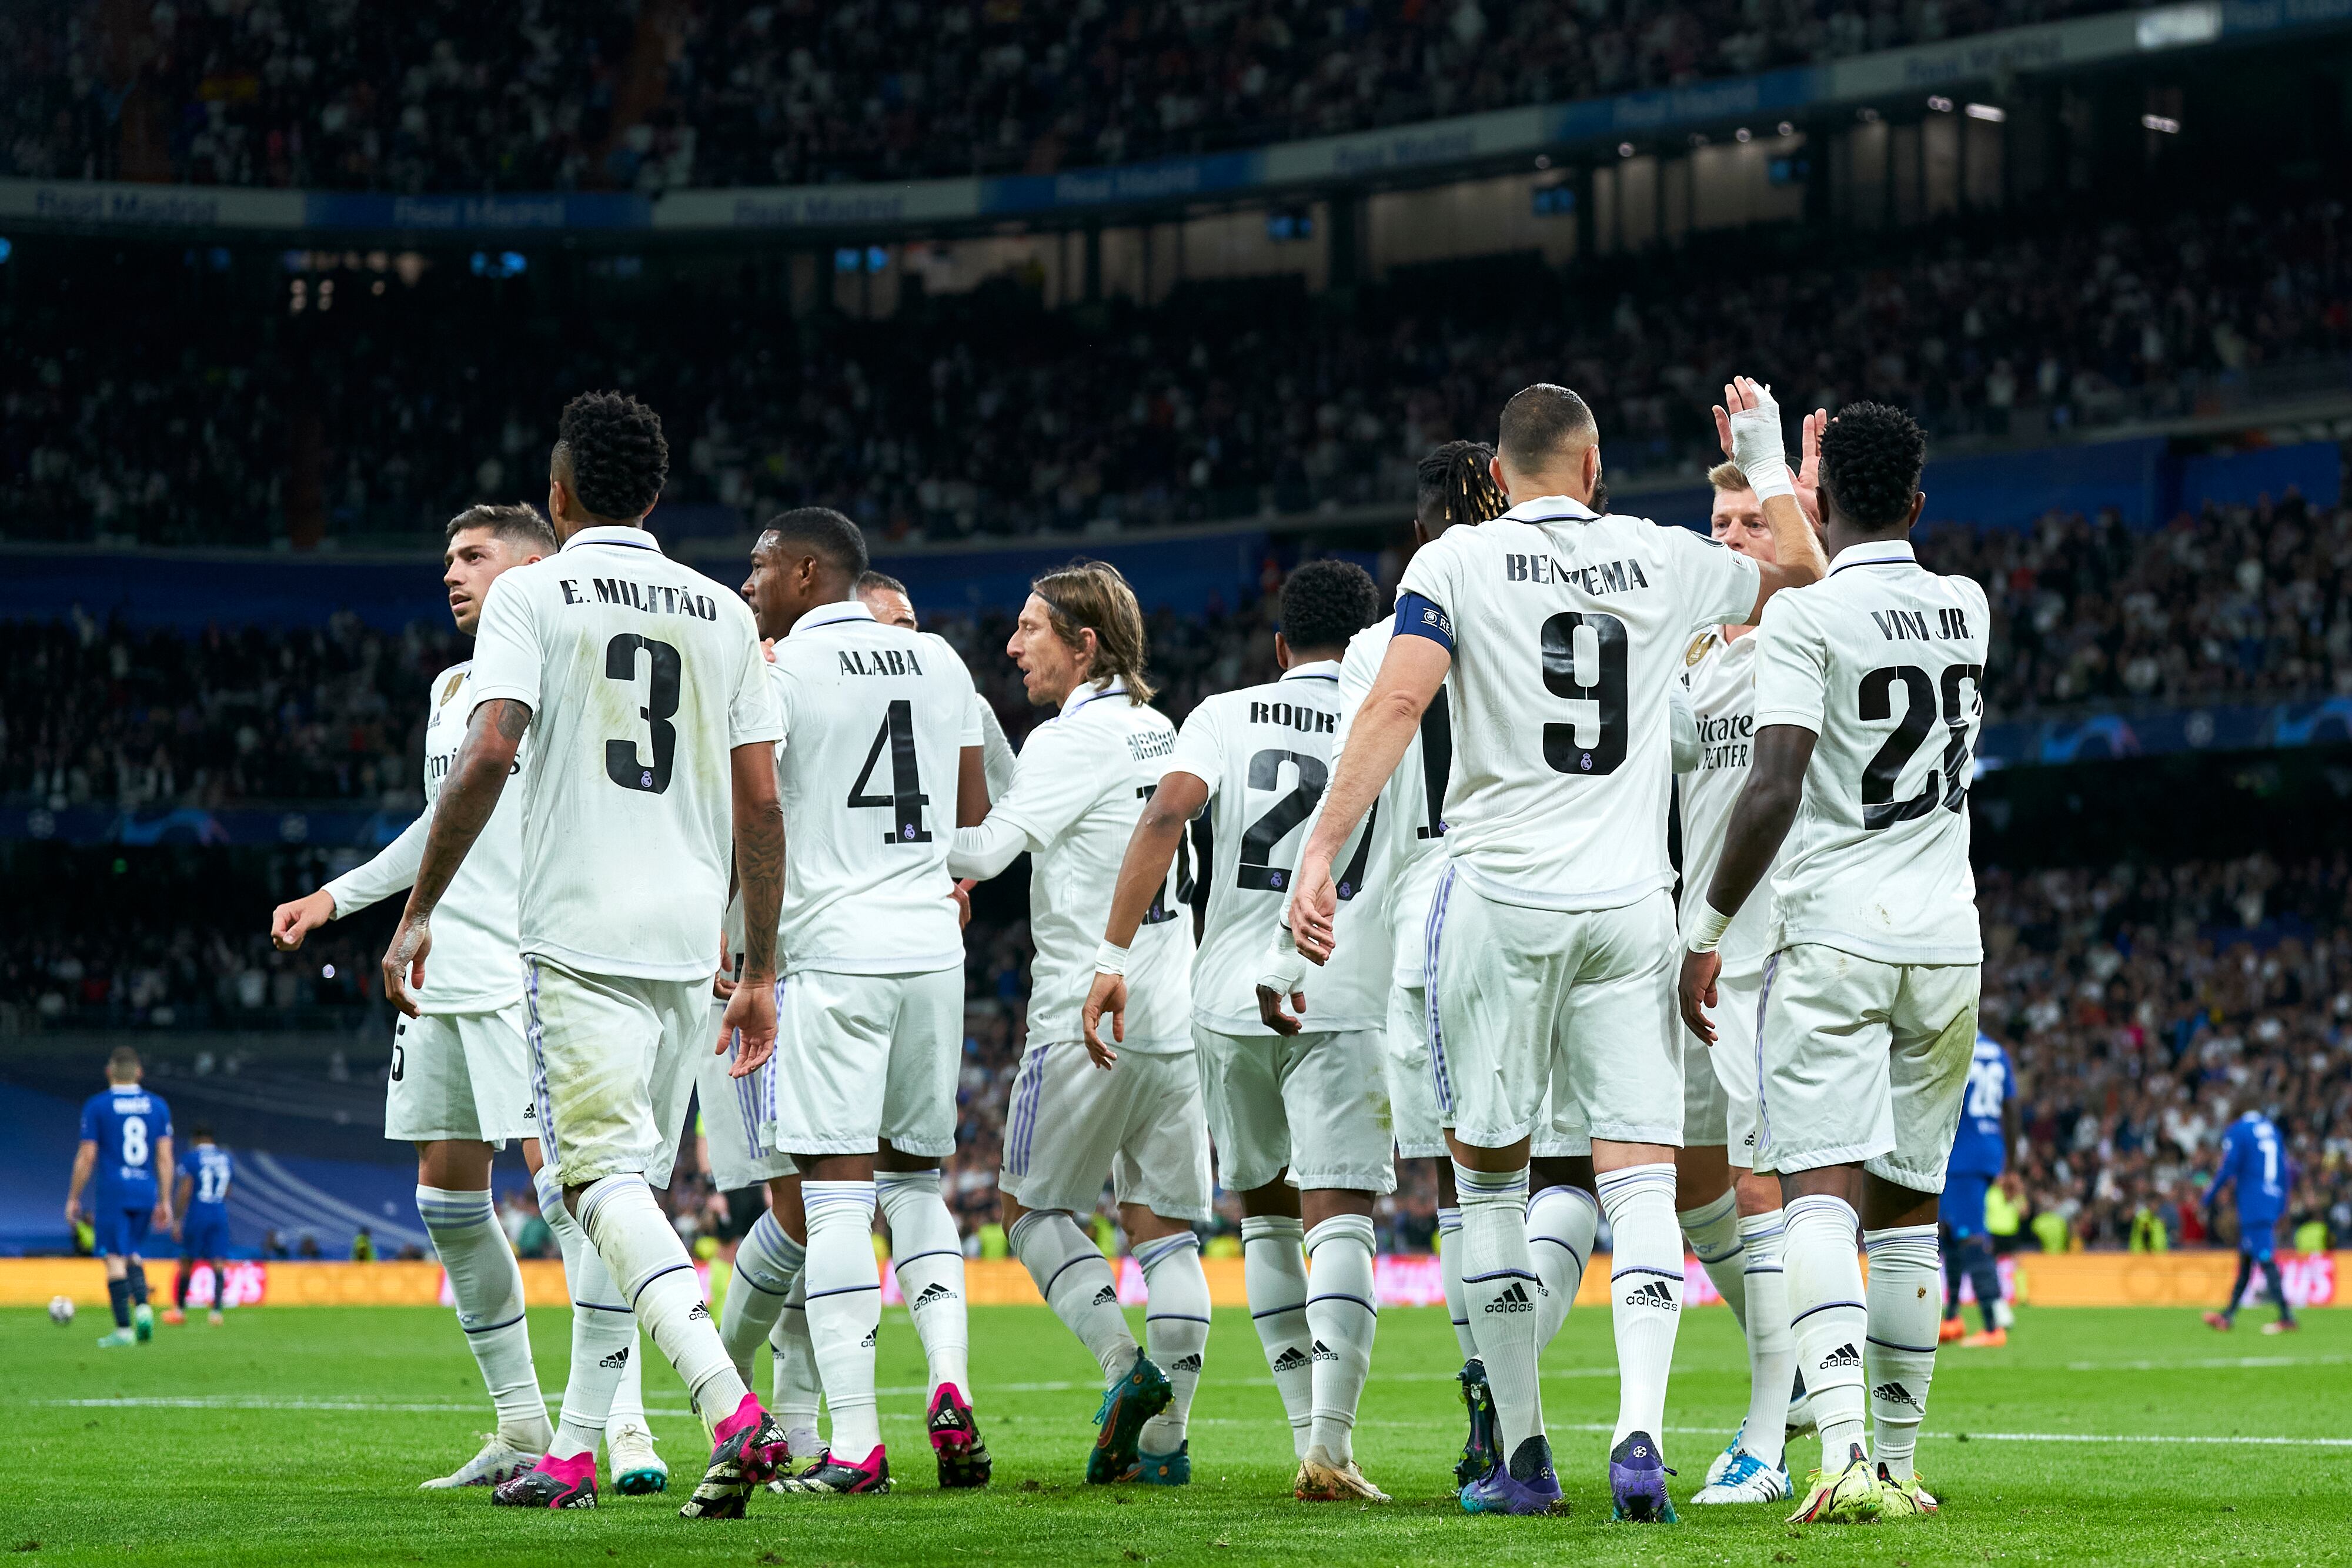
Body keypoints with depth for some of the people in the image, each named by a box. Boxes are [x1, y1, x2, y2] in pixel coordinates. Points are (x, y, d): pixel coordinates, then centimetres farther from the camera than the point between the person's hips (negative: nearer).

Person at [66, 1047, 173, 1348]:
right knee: (133, 1255, 18)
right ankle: (143, 1307, -5)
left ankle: (123, 1329, -7)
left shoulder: (97, 1106, -2)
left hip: (112, 1192, -4)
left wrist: (73, 1198, 5)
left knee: (115, 1258, -2)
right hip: (146, 1193, 4)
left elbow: (87, 1156, -4)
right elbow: (165, 1157, 5)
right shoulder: (158, 1106, 7)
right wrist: (165, 1201, 9)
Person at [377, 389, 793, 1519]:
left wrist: (417, 912, -8)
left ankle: (732, 1412, -30)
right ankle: (575, 1452, 13)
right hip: (689, 941, 5)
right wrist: (760, 973, 15)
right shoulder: (721, 613, 13)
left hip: (580, 935, -5)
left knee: (607, 1181, -11)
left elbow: (487, 756, -14)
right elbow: (761, 804, 10)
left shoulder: (532, 595, 0)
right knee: (627, 1189, 13)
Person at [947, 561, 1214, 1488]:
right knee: (1163, 1226, 8)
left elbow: (986, 849, -16)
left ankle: (1125, 1365, -11)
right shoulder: (1159, 733, 14)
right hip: (1174, 1019, 7)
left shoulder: (1072, 741, -11)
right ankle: (1165, 1438, 3)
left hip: (1088, 1021, -7)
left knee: (1031, 1205, 7)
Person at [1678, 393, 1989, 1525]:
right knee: (1907, 1210, 12)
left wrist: (1706, 933, -8)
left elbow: (1773, 790, -17)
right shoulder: (1966, 611, 10)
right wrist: (1766, 474, 40)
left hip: (1832, 936, -5)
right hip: (1945, 944, 5)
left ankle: (1844, 1452, -29)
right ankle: (1896, 1465, 15)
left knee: (1821, 1197, -12)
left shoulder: (1803, 619, -9)